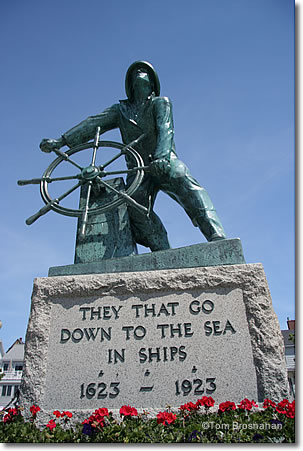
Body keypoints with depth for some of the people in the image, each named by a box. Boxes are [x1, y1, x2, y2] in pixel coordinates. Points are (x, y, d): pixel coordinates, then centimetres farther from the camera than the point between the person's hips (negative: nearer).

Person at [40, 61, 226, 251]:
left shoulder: (161, 103, 12)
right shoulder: (121, 109, 21)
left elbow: (165, 129, -9)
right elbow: (94, 123, 8)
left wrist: (161, 156, -31)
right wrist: (62, 140, -6)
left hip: (165, 162, -2)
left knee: (187, 185, -32)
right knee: (135, 202, -28)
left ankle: (216, 237, -42)